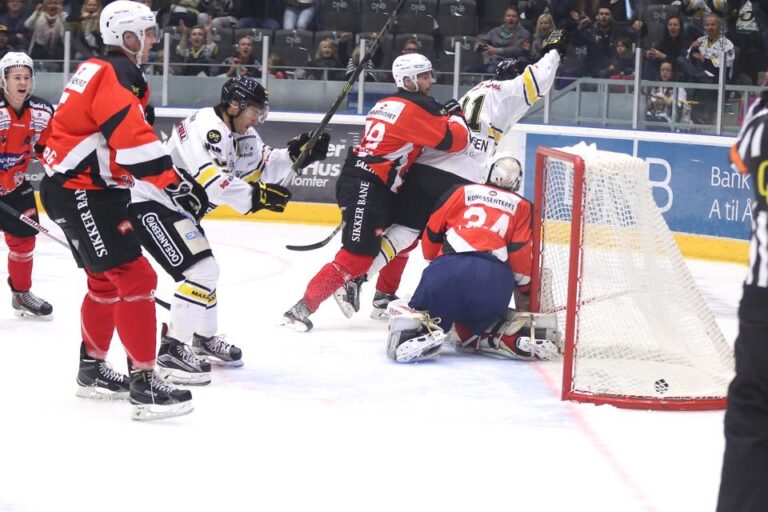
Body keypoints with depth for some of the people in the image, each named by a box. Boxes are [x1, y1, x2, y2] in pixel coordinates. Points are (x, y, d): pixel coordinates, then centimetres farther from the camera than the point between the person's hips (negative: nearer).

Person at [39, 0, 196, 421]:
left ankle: (92, 369, 33)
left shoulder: (110, 72, 16)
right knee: (134, 276, -14)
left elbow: (127, 136, 23)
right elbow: (134, 140, -29)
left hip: (93, 189, 11)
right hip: (79, 193, -11)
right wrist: (173, 183, -31)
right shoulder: (113, 74, -17)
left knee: (106, 281, 21)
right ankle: (143, 383, -16)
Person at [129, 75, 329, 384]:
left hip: (177, 207, 11)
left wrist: (296, 153, -6)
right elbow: (208, 178, -36)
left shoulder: (240, 133, 6)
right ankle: (171, 350, -15)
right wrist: (254, 197, -37)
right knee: (201, 270, -18)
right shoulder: (206, 128, -25)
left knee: (205, 271, 21)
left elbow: (263, 165, 9)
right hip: (150, 204, -11)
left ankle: (204, 340, 39)